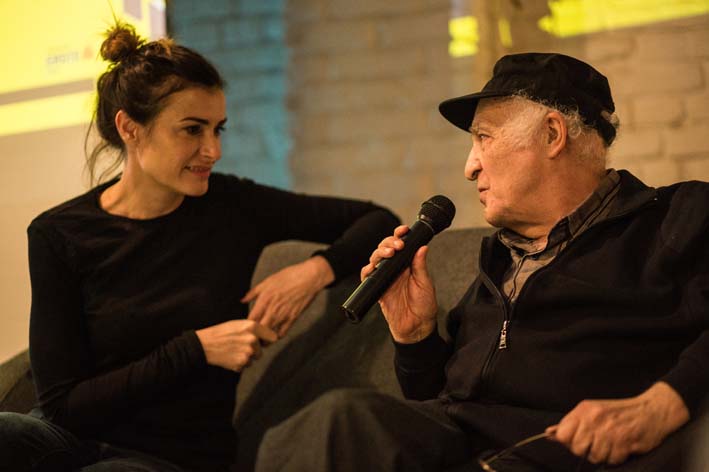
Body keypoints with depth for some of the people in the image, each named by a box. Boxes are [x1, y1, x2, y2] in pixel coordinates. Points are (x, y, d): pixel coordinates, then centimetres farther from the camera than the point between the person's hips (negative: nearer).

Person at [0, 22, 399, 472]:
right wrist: (197, 349, -17)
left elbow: (379, 222, 5)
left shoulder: (233, 207, -3)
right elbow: (64, 403, -9)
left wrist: (317, 269, -15)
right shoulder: (58, 235, -6)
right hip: (77, 435, 0)